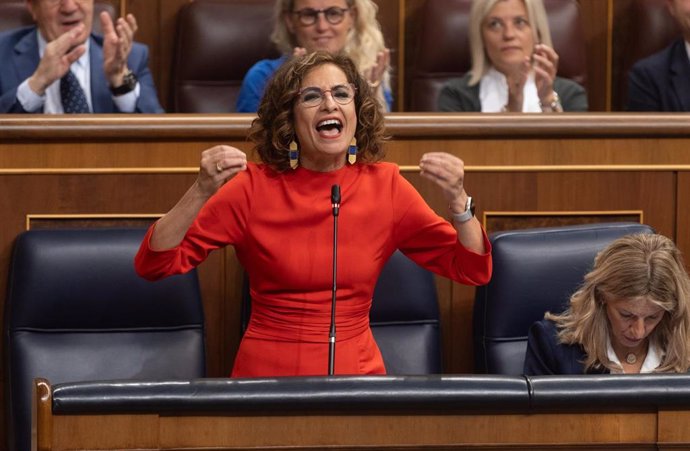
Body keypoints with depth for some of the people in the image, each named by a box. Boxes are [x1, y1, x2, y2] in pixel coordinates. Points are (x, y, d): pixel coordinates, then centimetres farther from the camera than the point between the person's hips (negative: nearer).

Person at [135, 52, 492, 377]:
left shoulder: (384, 185, 4)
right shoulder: (253, 186, -3)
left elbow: (473, 271, 5)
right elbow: (153, 265, -7)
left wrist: (457, 200, -13)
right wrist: (201, 191, -22)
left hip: (358, 373, 2)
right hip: (267, 373, -2)